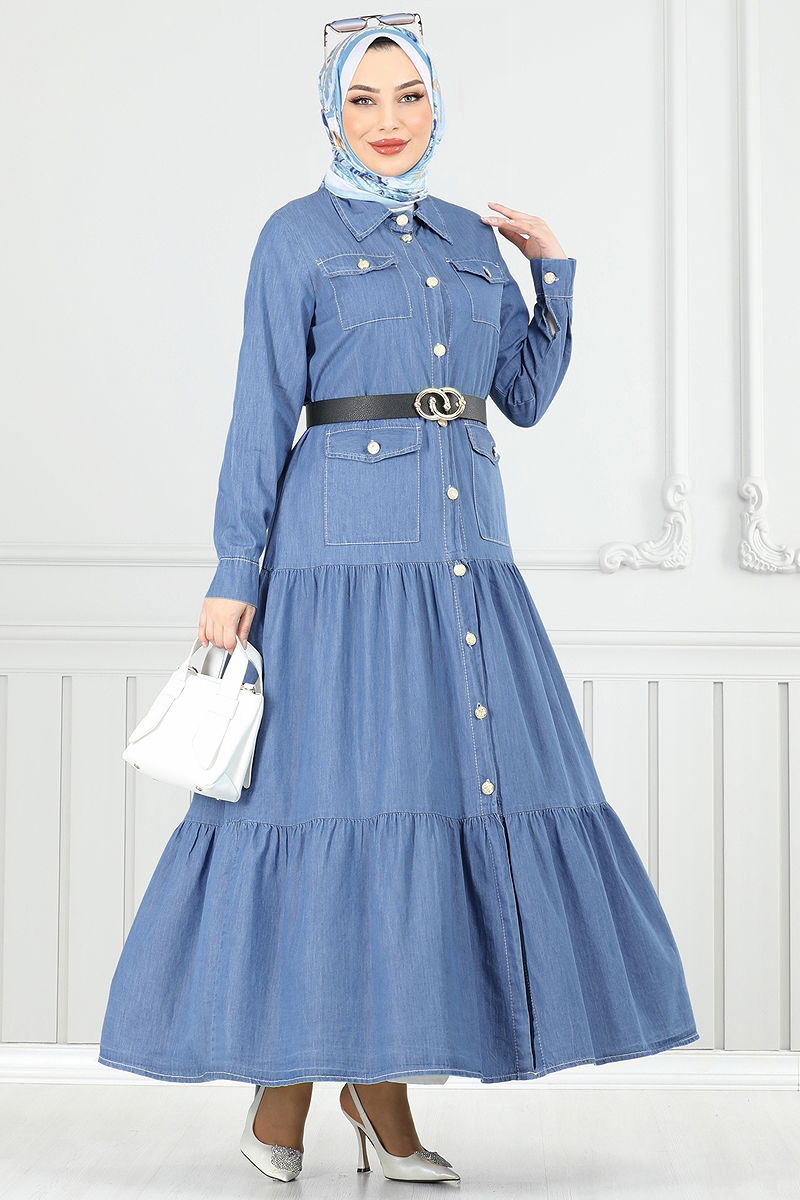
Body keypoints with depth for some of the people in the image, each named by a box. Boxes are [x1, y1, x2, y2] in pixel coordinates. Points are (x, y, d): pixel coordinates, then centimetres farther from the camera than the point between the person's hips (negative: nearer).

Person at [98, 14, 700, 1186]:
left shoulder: (473, 239, 16)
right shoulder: (295, 237, 2)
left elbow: (528, 397, 15)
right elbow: (261, 417, -3)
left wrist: (555, 267, 7)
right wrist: (232, 576, -8)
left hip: (465, 549, 6)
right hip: (344, 548, -5)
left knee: (455, 791, 3)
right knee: (333, 791, -7)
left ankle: (380, 1079, 14)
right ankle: (283, 1075, 8)